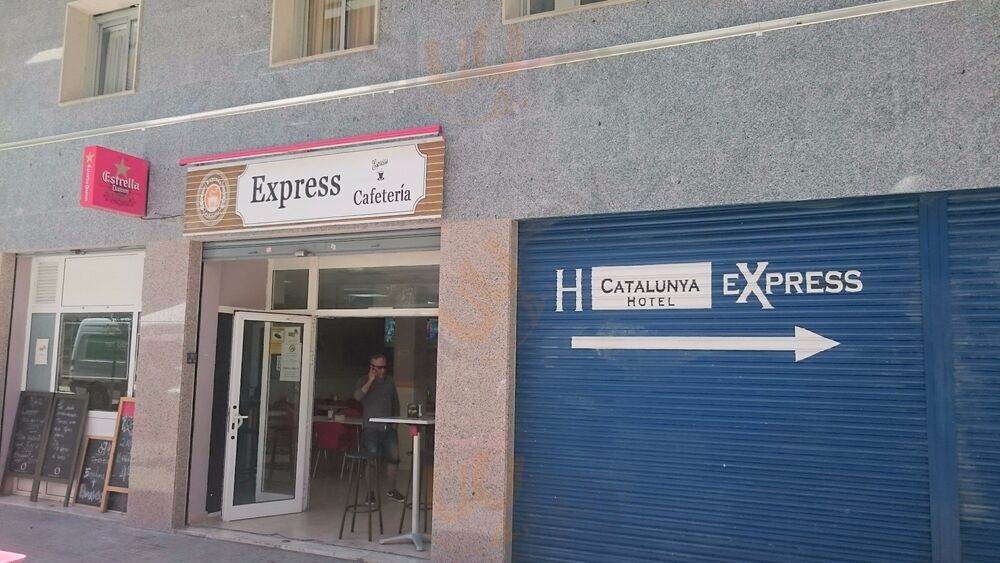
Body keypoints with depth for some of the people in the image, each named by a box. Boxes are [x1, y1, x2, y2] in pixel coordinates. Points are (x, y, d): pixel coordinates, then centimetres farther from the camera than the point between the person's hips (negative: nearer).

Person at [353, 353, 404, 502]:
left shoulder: (390, 381, 11)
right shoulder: (364, 380, -1)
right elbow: (357, 396, -21)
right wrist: (370, 381, -19)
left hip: (389, 427, 4)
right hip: (371, 427, -4)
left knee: (393, 458, 6)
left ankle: (391, 490, 20)